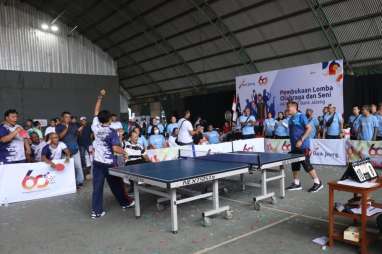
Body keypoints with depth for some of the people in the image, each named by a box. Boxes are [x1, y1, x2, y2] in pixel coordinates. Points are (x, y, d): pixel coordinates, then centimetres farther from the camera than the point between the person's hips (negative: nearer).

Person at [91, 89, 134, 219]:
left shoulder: (95, 126, -2)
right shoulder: (112, 132, -16)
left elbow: (96, 112, 12)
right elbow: (115, 148, -23)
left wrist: (100, 97, 19)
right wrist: (125, 153, -5)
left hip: (97, 162, 4)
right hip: (109, 163, -4)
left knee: (97, 186, 4)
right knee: (116, 185, 13)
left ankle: (96, 211, 4)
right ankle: (125, 203, 32)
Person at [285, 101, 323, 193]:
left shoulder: (301, 116, -11)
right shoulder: (291, 119, 12)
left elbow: (309, 128, -16)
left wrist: (301, 140, -22)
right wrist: (290, 143, 16)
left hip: (303, 146, -8)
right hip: (294, 146, 8)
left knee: (306, 164, -6)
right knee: (294, 164, 11)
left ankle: (317, 182, 8)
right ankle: (296, 183, 21)